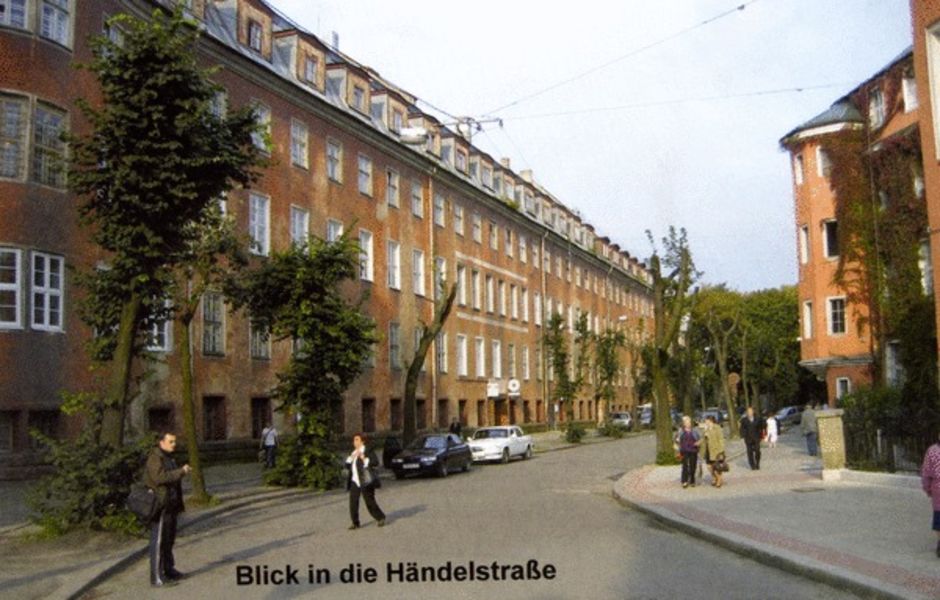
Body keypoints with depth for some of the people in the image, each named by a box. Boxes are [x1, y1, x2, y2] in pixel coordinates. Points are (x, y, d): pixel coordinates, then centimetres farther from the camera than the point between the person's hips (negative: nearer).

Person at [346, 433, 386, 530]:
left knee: (370, 502, -1)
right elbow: (347, 465, 14)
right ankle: (355, 523, 8)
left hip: (366, 482, -6)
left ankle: (381, 518, 17)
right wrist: (351, 457, -1)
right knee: (353, 503, -1)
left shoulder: (368, 451, -6)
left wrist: (364, 459, -22)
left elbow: (375, 462, -16)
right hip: (355, 482, 7)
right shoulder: (353, 453, 17)